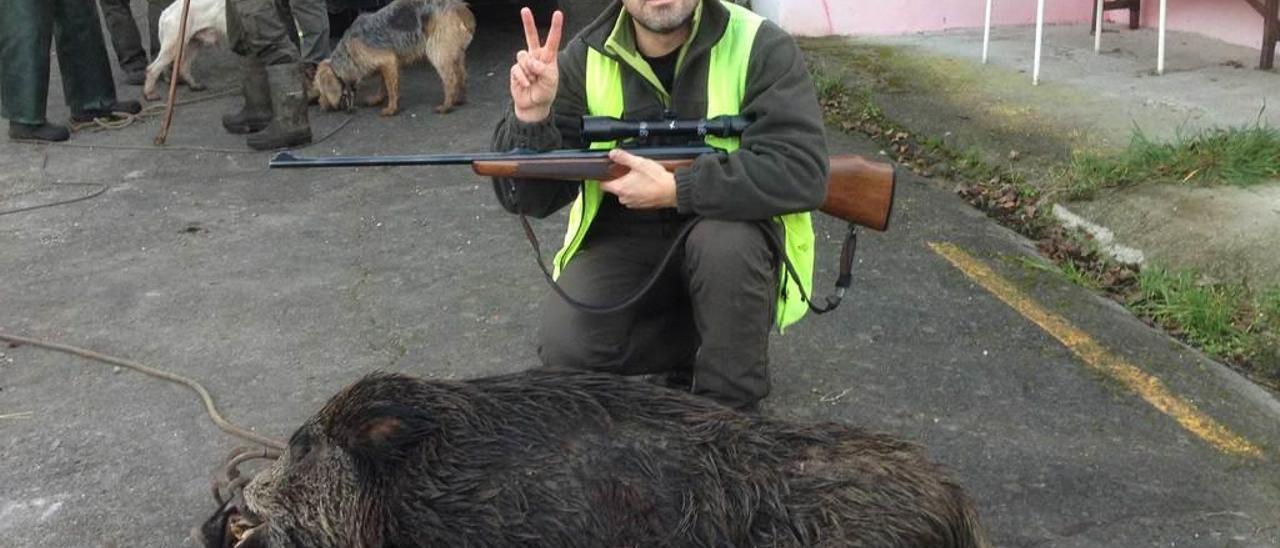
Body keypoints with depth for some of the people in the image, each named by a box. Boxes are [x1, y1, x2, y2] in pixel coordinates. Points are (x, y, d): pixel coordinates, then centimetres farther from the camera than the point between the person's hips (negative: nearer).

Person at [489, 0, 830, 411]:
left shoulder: (760, 47, -14)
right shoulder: (584, 60, -7)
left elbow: (803, 171, -26)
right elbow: (530, 198, -9)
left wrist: (674, 190, -28)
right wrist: (531, 117, -29)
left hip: (732, 248, -1)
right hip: (624, 243, 2)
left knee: (725, 238, -34)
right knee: (566, 347, -23)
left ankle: (729, 411, -11)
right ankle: (692, 346, 6)